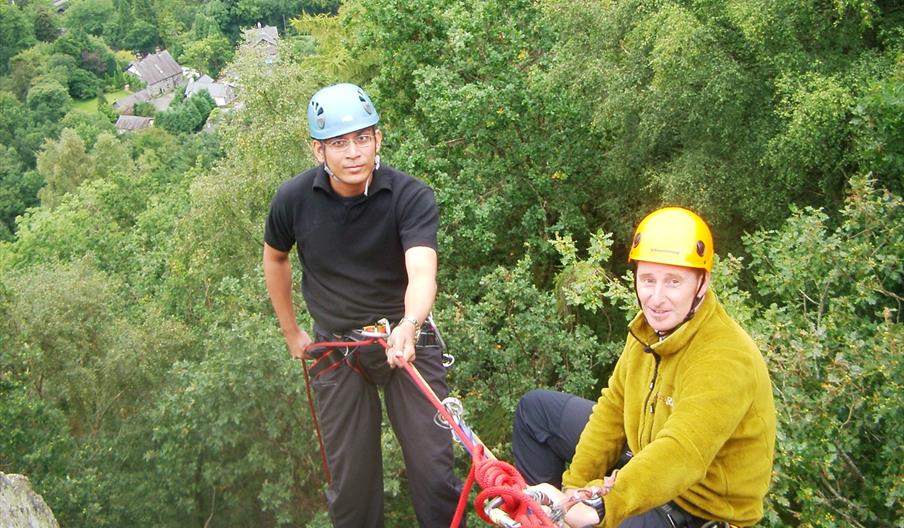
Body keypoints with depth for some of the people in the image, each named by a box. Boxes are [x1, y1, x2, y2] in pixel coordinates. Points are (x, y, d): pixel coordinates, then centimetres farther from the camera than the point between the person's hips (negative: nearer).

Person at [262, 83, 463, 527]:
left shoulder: (411, 197, -18)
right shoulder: (294, 199, -10)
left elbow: (422, 272, -32)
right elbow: (274, 258, 10)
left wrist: (408, 327, -52)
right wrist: (291, 332, 13)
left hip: (405, 338, -1)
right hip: (335, 349, 2)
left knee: (434, 468, -1)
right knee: (350, 478, 10)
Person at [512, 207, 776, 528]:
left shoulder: (725, 361, -32)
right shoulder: (651, 326, -7)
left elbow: (679, 457, -43)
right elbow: (615, 405, -1)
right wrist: (575, 487, -5)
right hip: (644, 458, 8)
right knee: (536, 409, 12)